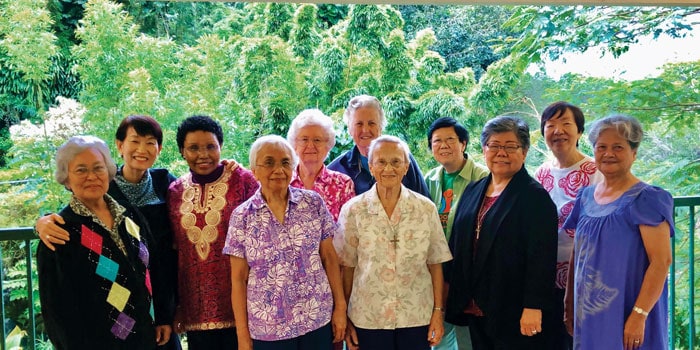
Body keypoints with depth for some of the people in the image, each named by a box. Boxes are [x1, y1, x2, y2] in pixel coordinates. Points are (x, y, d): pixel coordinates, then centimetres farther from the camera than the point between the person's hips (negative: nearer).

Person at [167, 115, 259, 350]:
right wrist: (176, 304, 13)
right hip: (196, 305, 3)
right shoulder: (174, 191, 6)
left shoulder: (243, 180, -5)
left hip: (238, 299, -3)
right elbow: (173, 251, 12)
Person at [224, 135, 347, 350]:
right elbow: (238, 279, -2)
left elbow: (329, 258, 3)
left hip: (318, 320, 1)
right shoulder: (242, 216, -4)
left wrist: (340, 307, 0)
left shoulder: (314, 203, -1)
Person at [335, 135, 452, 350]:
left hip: (417, 316, 1)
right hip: (367, 318, -1)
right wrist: (344, 318, -2)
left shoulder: (426, 208, -1)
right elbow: (346, 267, -1)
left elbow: (435, 264, 2)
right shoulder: (353, 210, -3)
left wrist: (438, 312, 0)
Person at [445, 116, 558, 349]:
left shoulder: (535, 197, -10)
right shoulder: (473, 191, 11)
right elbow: (457, 245, 16)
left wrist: (534, 307, -19)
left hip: (513, 313, -6)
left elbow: (541, 256, -16)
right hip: (475, 309, 6)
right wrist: (452, 292, 14)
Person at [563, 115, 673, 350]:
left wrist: (639, 315, -21)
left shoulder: (646, 200, -9)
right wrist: (570, 302, 9)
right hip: (588, 313, 5)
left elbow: (662, 261, -16)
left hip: (625, 313, -5)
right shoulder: (585, 197, 7)